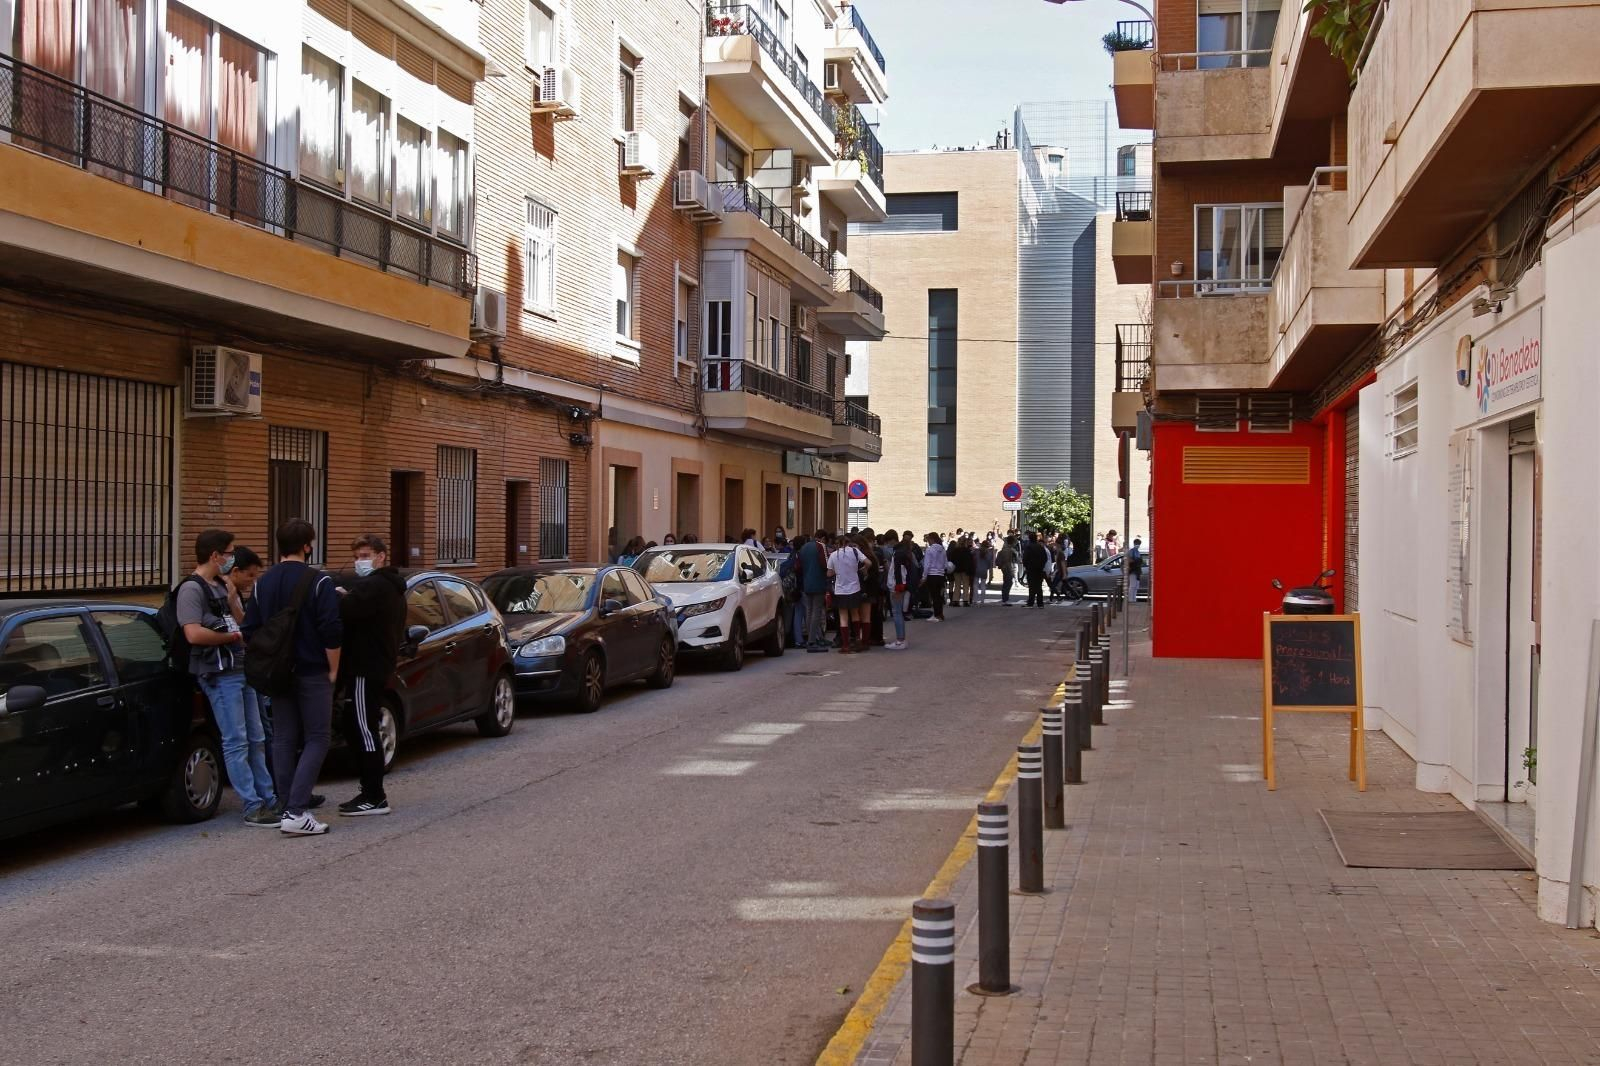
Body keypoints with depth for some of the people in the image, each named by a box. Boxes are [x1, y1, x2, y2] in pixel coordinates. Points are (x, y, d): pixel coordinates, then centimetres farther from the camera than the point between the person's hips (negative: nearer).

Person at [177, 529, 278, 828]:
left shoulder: (220, 586, 16)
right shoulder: (192, 589, -11)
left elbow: (243, 624, 17)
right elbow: (194, 634, -22)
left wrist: (232, 597, 2)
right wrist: (232, 637, -9)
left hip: (241, 669, 9)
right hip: (219, 674, -9)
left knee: (256, 739, 14)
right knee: (236, 743, -6)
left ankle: (268, 798, 21)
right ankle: (253, 808, -4)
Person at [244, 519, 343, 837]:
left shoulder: (263, 583, 7)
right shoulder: (318, 582, -11)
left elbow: (250, 631, 9)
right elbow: (332, 632, -16)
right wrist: (333, 670, -5)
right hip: (312, 673, -5)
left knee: (283, 740, 12)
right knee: (316, 739, -1)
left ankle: (287, 808, 14)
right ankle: (296, 812, -12)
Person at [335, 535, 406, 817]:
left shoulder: (373, 585, -17)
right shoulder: (393, 587, 18)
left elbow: (343, 612, -29)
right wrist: (347, 598, 10)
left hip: (366, 669, -11)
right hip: (380, 664, 11)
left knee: (365, 733, -7)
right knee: (362, 731, 16)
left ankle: (375, 798, -5)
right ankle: (370, 792, 20)